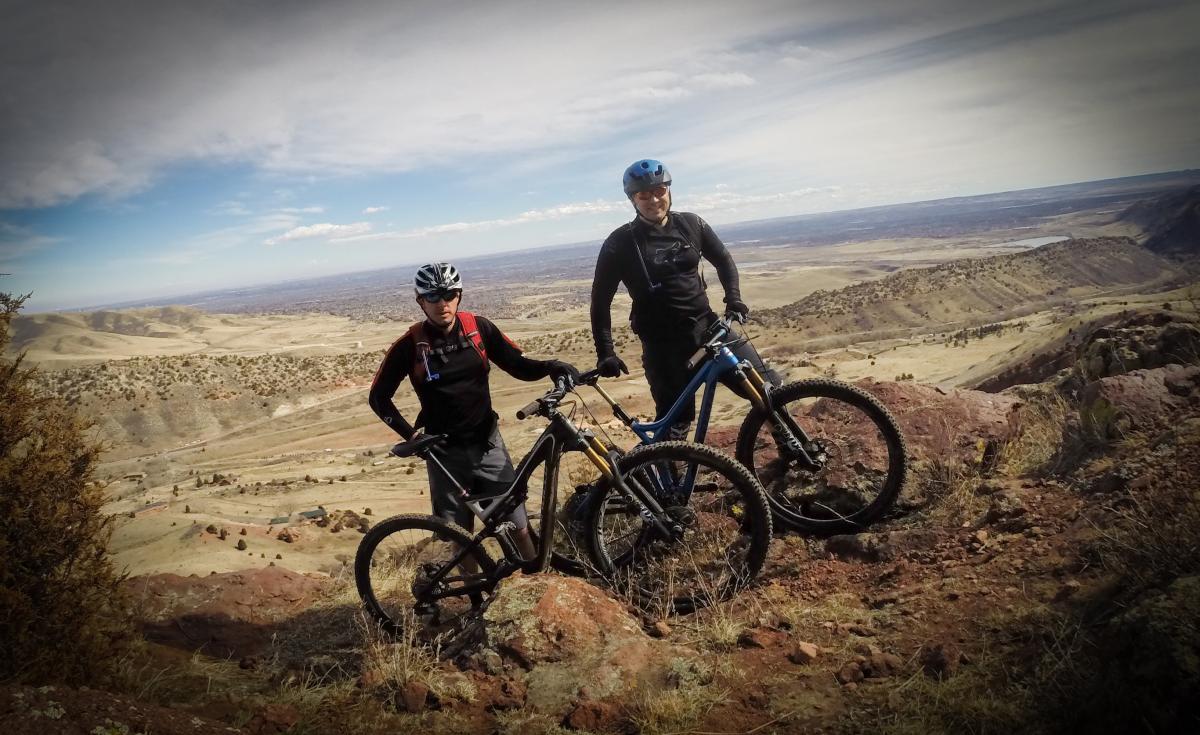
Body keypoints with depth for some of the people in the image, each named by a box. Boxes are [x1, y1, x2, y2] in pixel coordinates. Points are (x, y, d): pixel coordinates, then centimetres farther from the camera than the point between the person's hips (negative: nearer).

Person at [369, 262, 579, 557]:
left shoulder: (478, 328, -3)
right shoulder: (409, 345, -9)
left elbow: (519, 366, 2)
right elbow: (378, 397, 0)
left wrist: (552, 366, -17)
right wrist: (410, 434, -11)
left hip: (487, 443, 1)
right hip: (445, 452, -1)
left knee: (519, 526, 0)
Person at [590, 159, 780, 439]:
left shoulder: (691, 224, 3)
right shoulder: (620, 244, -7)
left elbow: (723, 260, 17)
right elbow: (601, 301, -3)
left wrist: (734, 300, 1)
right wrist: (605, 353, -10)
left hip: (707, 326, 3)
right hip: (663, 344, -3)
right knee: (675, 425, -1)